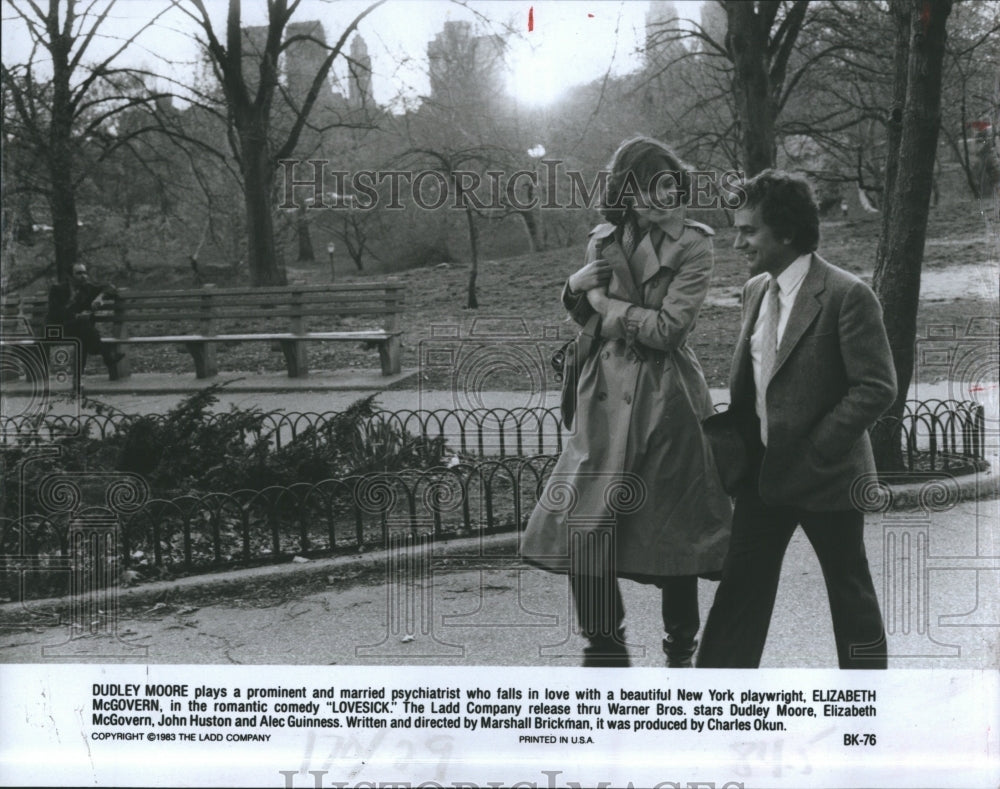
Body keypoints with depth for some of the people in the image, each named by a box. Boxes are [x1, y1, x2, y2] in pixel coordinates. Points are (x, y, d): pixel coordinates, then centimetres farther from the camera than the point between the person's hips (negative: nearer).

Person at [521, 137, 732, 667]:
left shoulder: (693, 245, -6)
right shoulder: (603, 240, 8)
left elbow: (668, 328, -15)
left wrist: (609, 304, -6)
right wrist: (578, 289, -1)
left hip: (665, 398, -4)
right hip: (606, 392, 4)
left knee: (671, 529, 4)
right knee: (582, 523, 0)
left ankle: (681, 649, 23)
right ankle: (603, 644, 17)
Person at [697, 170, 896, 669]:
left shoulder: (846, 296, -16)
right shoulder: (755, 291, 7)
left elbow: (876, 388, -17)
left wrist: (814, 451, -19)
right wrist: (736, 439, 6)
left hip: (826, 476, -6)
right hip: (762, 473, 6)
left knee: (849, 590, 12)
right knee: (742, 585, 9)